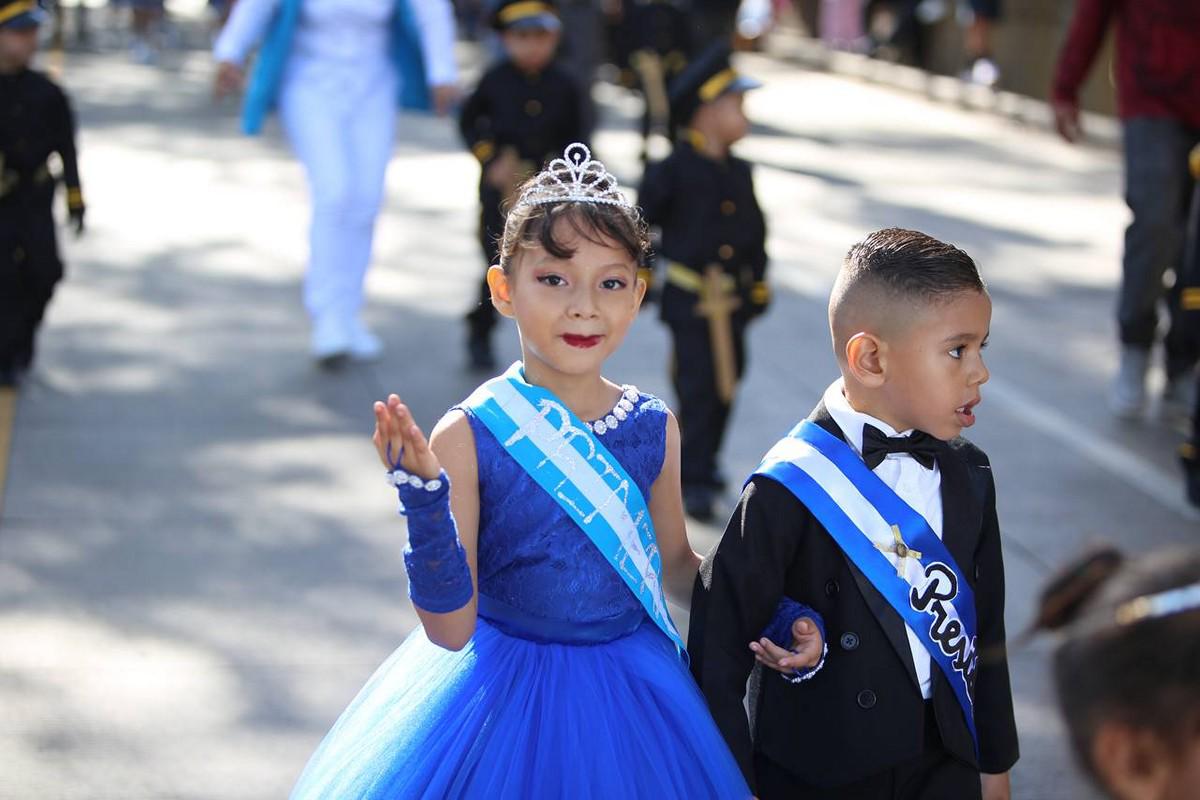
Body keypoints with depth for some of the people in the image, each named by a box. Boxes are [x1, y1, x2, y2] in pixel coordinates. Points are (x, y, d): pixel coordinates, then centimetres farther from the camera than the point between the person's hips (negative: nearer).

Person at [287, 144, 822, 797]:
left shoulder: (654, 428, -4)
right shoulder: (466, 436, -16)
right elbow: (452, 631, -16)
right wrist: (424, 508, -30)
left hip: (631, 696, 4)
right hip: (505, 693, -3)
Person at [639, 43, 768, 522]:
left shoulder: (740, 173, 7)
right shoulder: (674, 172, -12)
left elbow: (755, 232, 15)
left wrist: (758, 284, 10)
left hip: (734, 301, 6)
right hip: (689, 302, -6)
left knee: (726, 384, 14)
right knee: (697, 388, -6)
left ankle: (704, 462, 31)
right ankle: (694, 480, 0)